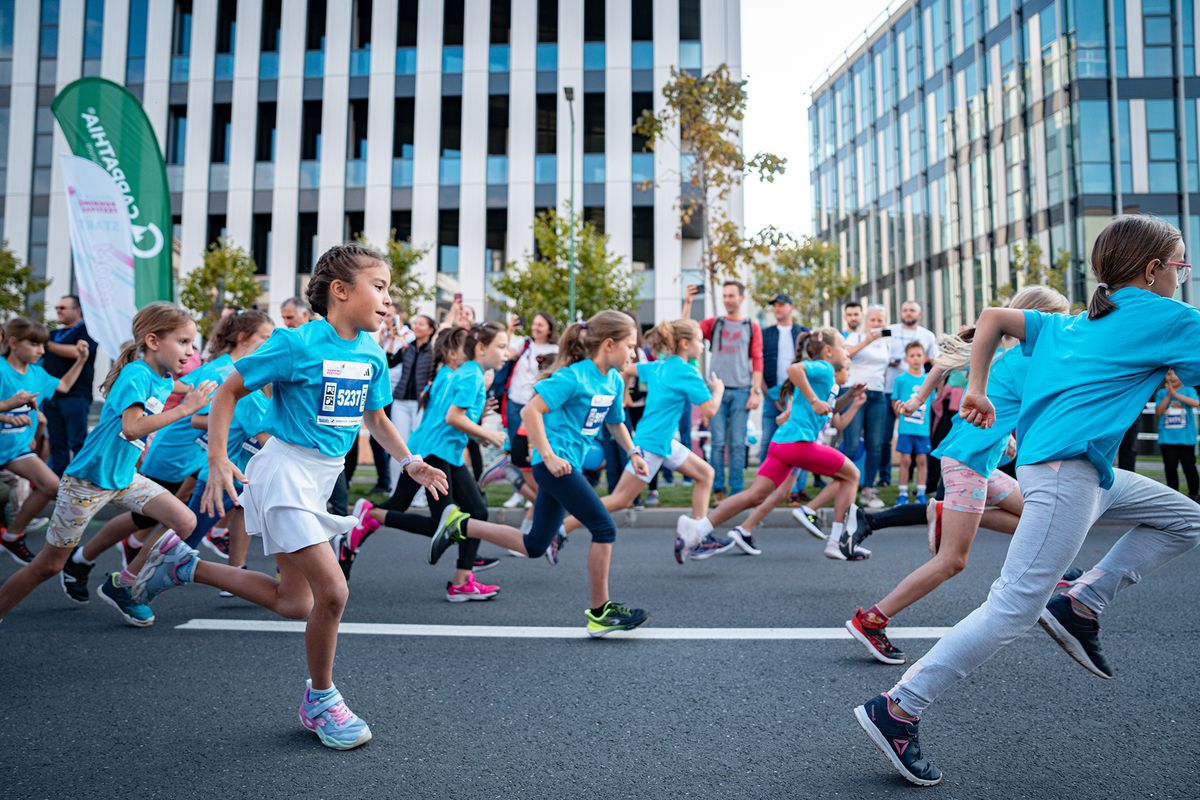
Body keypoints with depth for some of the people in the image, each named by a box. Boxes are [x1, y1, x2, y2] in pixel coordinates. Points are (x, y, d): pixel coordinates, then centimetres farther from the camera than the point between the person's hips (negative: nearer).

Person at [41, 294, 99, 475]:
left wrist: (48, 345, -9)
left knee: (78, 443, -5)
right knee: (57, 444, 8)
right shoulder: (53, 334, 21)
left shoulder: (86, 331, 1)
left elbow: (78, 352, -17)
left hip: (75, 397, -6)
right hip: (50, 396, 6)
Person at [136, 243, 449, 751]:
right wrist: (218, 462, -16)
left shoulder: (372, 355, 3)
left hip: (325, 477, 8)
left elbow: (376, 418, 17)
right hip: (286, 470, -8)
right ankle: (320, 700, 10)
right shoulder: (297, 344, -16)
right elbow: (228, 392, -9)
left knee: (293, 604, 14)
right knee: (332, 590, -14)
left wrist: (410, 462, 5)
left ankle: (182, 564, 31)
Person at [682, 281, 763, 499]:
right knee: (717, 443, -2)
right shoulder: (713, 323, 11)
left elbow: (757, 361, 5)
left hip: (741, 391, 0)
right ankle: (717, 490, 3)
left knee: (737, 444, 0)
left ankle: (736, 491, 4)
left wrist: (756, 391, -3)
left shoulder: (752, 327, 10)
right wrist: (688, 303, -7)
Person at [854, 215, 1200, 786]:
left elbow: (993, 319, 21)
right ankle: (896, 711, -11)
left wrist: (977, 389, 19)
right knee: (1014, 608, -12)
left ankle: (1080, 606, 13)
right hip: (1066, 466, -9)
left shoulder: (1070, 324, 22)